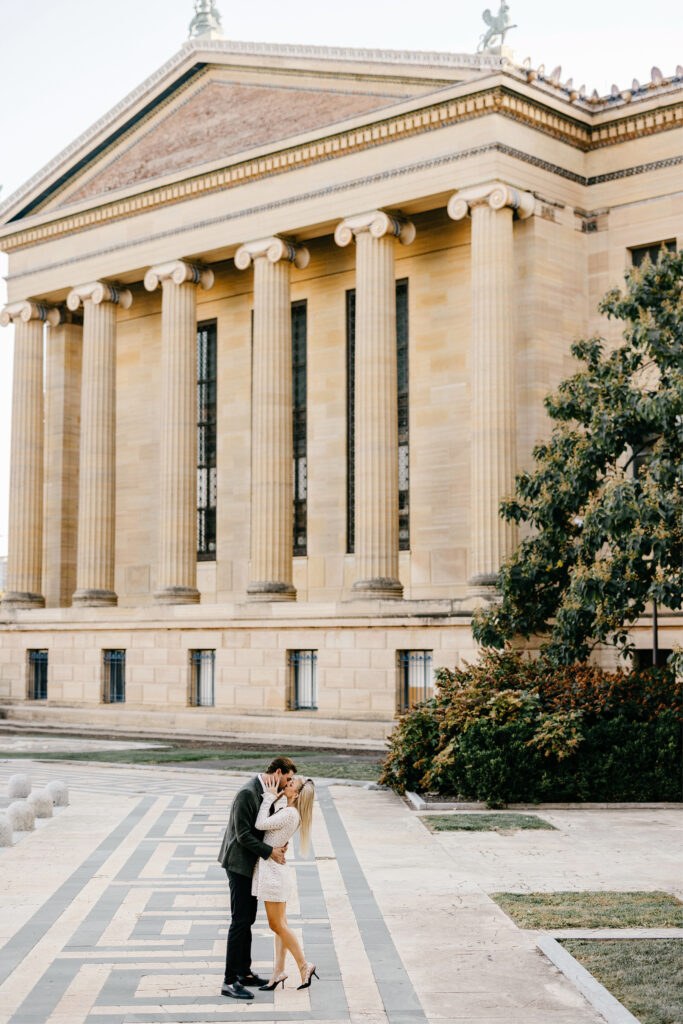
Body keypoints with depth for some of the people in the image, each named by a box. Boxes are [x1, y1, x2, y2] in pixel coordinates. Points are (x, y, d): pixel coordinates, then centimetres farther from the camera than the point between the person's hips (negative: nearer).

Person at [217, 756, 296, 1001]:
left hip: (251, 864, 10)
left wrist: (279, 844, -1)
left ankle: (244, 972, 25)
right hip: (239, 863, -10)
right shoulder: (247, 794, -22)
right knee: (240, 920, -9)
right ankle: (230, 981, -6)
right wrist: (270, 851, -19)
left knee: (247, 919, 16)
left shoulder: (266, 793, 9)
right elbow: (243, 835, -23)